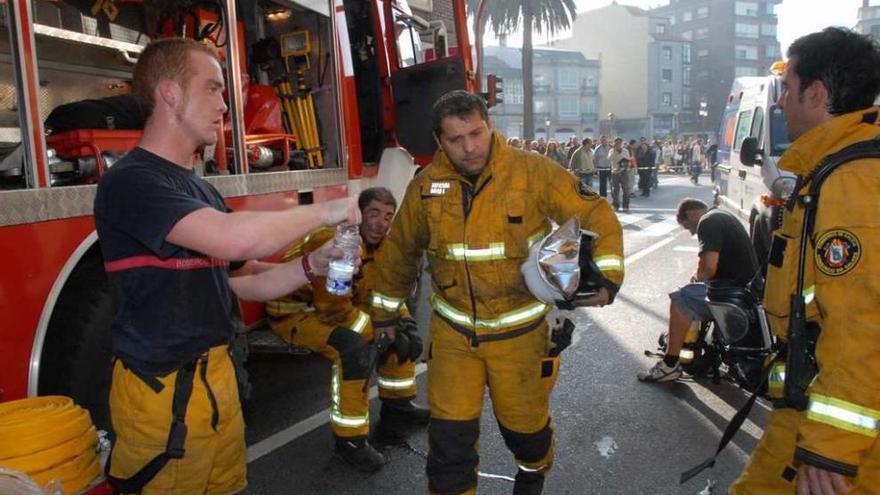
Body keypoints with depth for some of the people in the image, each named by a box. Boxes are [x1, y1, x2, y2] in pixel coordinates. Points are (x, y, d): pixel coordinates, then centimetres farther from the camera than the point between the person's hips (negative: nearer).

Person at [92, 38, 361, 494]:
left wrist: (310, 265, -4)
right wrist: (324, 212, -18)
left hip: (218, 378, 8)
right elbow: (235, 237, -32)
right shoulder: (130, 182, -17)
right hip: (163, 391, -8)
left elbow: (244, 282, 14)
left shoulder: (199, 188, 12)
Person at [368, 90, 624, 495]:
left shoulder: (533, 172, -12)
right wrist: (385, 314, 17)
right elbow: (399, 252, 9)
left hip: (519, 329, -1)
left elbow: (597, 216, -8)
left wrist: (605, 278, -21)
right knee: (450, 432, 1)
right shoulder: (426, 186, -4)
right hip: (453, 331, 2)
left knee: (524, 422, 16)